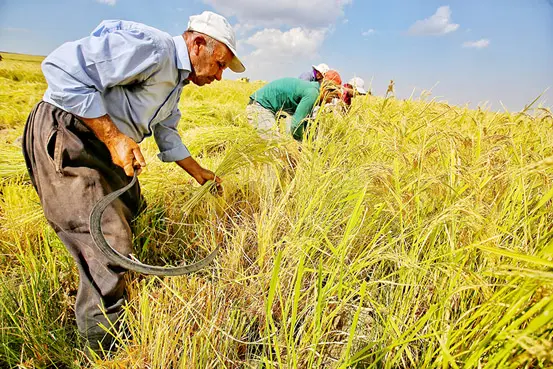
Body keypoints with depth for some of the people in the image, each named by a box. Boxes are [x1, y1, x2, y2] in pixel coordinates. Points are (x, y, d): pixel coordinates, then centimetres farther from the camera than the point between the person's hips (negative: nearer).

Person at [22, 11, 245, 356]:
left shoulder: (176, 80, 15)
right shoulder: (152, 47, -19)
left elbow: (166, 133, 24)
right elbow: (63, 68, -25)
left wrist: (199, 172, 26)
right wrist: (115, 138, -25)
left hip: (104, 144, 11)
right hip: (63, 138, -11)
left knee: (130, 210, 20)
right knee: (108, 244, -12)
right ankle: (106, 349, 8)